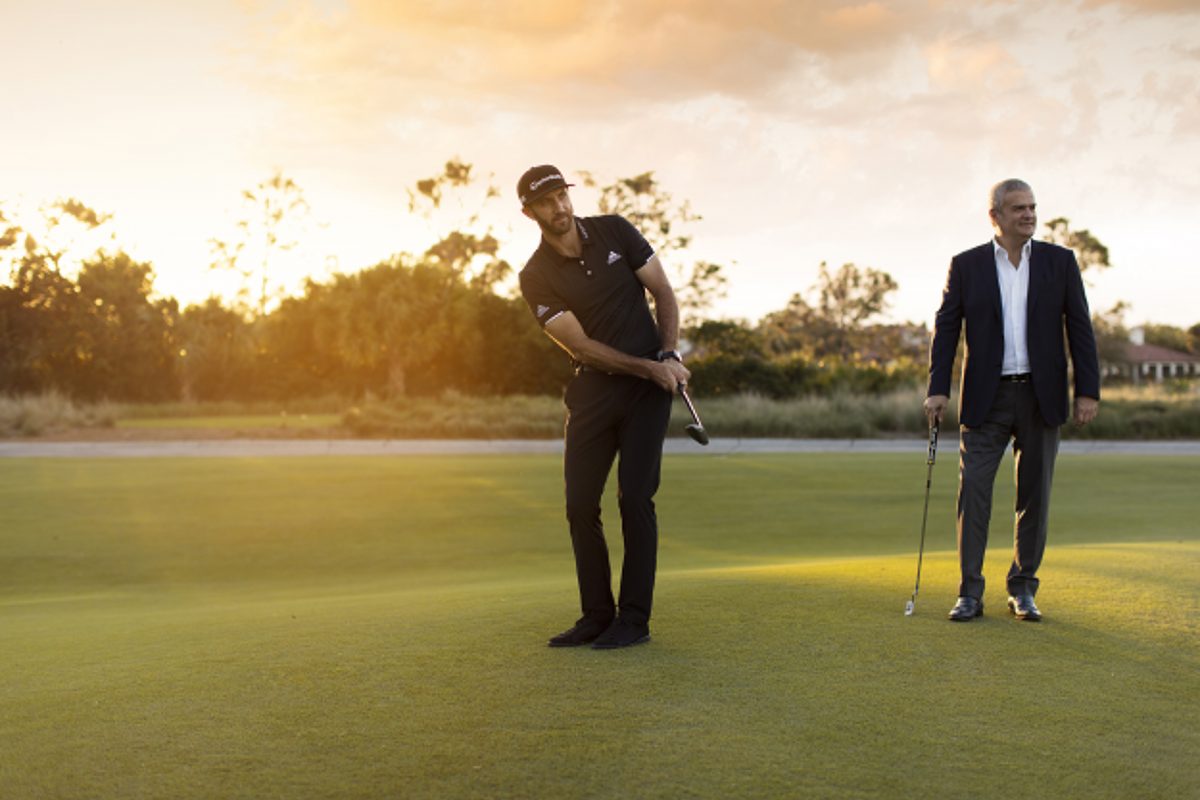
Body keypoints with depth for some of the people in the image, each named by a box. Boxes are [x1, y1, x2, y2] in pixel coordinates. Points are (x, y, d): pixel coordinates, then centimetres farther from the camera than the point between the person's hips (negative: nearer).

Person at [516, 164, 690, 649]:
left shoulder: (615, 231, -2)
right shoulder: (536, 277, -7)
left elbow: (663, 291, 3)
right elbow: (582, 347, -11)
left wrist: (669, 355, -10)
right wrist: (648, 368, -16)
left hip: (650, 383, -1)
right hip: (593, 389, 1)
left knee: (635, 497, -7)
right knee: (580, 503, -1)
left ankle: (635, 619, 0)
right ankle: (597, 616, 13)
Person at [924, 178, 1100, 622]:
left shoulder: (1059, 261, 5)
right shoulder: (966, 265, 3)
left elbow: (1080, 328, 3)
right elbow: (946, 328, 2)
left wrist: (1088, 390, -3)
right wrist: (937, 389, -7)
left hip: (1041, 396, 1)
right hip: (986, 398, -1)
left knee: (1035, 495, 6)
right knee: (973, 490, -6)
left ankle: (1023, 589, 17)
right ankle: (970, 593, -1)